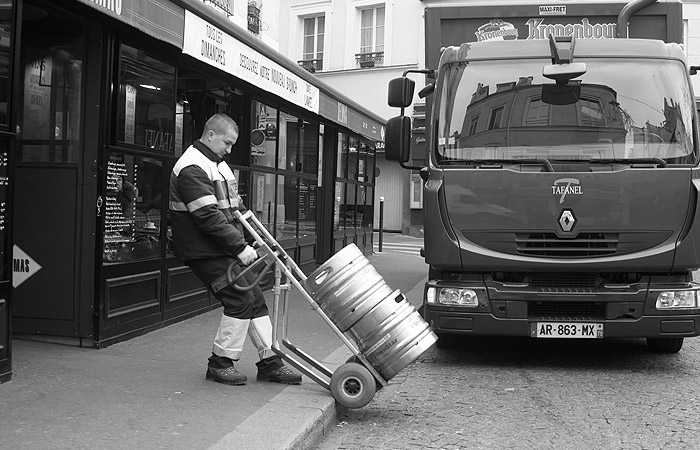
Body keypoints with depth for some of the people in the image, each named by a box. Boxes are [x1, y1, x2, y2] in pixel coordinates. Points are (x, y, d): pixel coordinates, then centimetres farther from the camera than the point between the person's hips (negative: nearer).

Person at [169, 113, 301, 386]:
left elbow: (236, 207, 20)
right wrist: (240, 247, -23)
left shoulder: (218, 164, 18)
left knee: (255, 299, 7)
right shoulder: (193, 168, -16)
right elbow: (209, 217, -24)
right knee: (240, 300, -12)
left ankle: (269, 362, 12)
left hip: (225, 250, 10)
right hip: (205, 252, -10)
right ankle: (220, 363, 2)